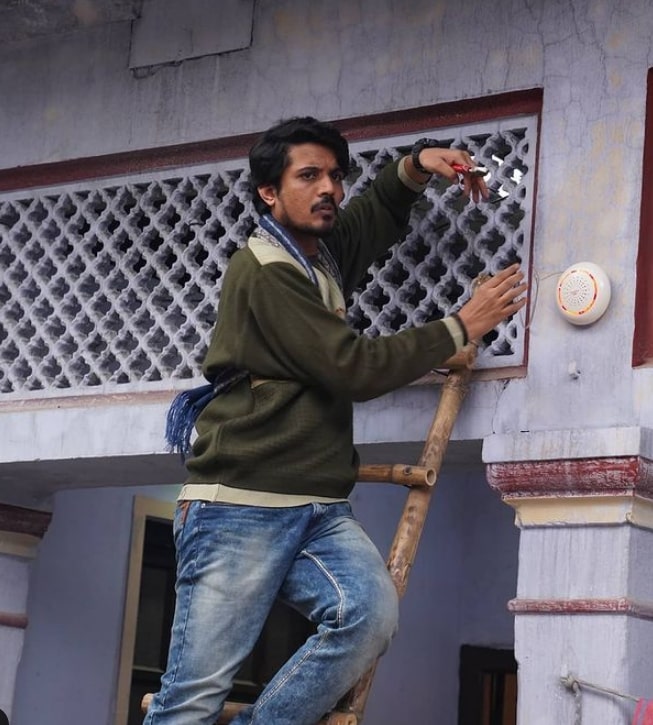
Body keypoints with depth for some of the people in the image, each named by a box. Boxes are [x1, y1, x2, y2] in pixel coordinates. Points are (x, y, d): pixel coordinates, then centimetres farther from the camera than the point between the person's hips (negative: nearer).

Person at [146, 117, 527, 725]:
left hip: (318, 510, 7)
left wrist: (416, 166, 16)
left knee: (372, 612, -24)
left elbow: (378, 213, 39)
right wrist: (461, 327, -4)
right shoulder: (263, 273, -8)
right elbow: (356, 369, -12)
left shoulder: (322, 254, 18)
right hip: (241, 507, -7)